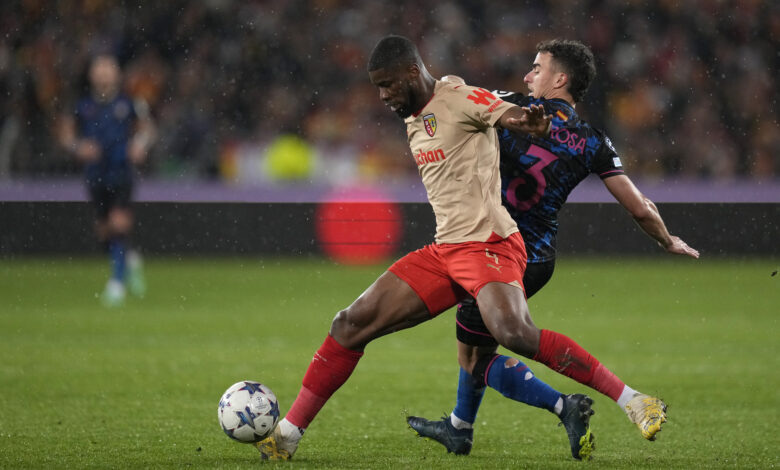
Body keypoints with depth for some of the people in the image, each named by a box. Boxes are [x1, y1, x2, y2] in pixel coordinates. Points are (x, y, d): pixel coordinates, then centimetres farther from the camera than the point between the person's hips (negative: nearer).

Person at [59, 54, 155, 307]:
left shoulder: (128, 104, -2)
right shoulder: (83, 106, 0)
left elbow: (146, 126, 13)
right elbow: (66, 132, 11)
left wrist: (140, 144, -5)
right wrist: (78, 147, -8)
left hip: (121, 172, -2)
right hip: (95, 175, 3)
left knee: (119, 223, -15)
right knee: (104, 230, 8)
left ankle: (117, 281, -11)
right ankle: (130, 260, 37)